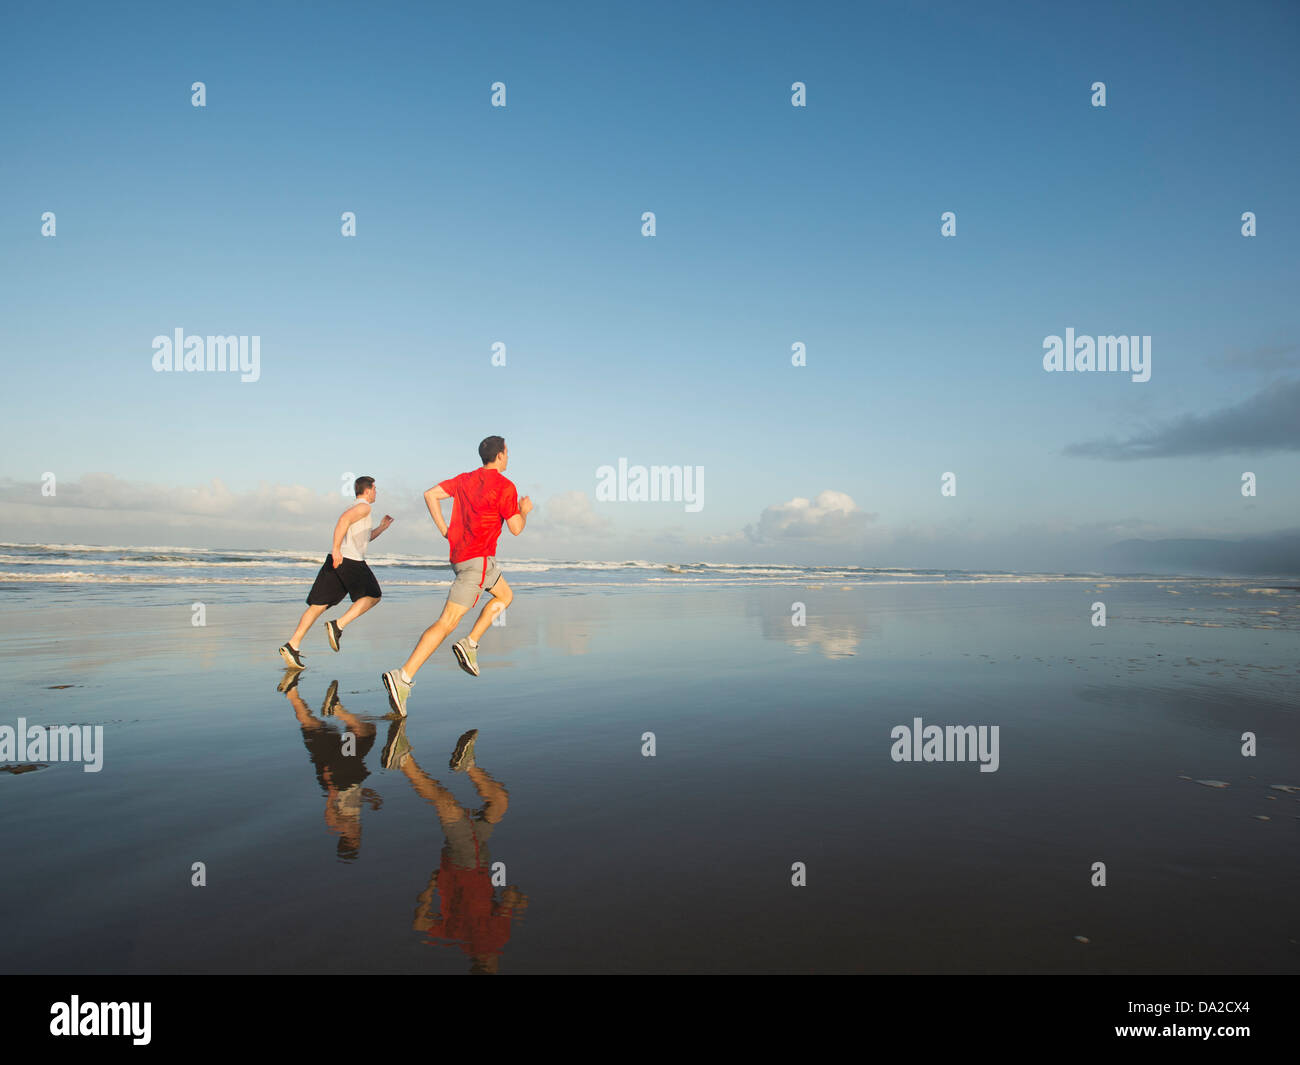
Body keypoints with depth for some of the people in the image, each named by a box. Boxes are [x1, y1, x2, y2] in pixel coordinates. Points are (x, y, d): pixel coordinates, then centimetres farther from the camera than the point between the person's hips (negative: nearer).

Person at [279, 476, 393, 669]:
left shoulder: (355, 508, 30)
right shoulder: (363, 506, 1)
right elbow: (344, 519, -19)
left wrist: (381, 528, 35)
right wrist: (337, 549, -26)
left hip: (335, 559, 8)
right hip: (351, 560, -8)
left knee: (319, 604, 3)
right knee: (372, 595, 10)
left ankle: (292, 645, -7)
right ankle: (338, 626, -6)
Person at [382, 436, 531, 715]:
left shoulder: (466, 479, 13)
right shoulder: (505, 486, -7)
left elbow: (431, 495, 8)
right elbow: (516, 528, -6)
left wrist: (445, 530, 11)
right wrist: (525, 510, 14)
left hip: (459, 553, 9)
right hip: (478, 558, -9)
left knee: (505, 595, 25)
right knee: (447, 622, -11)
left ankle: (470, 643, 14)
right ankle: (403, 677, -18)